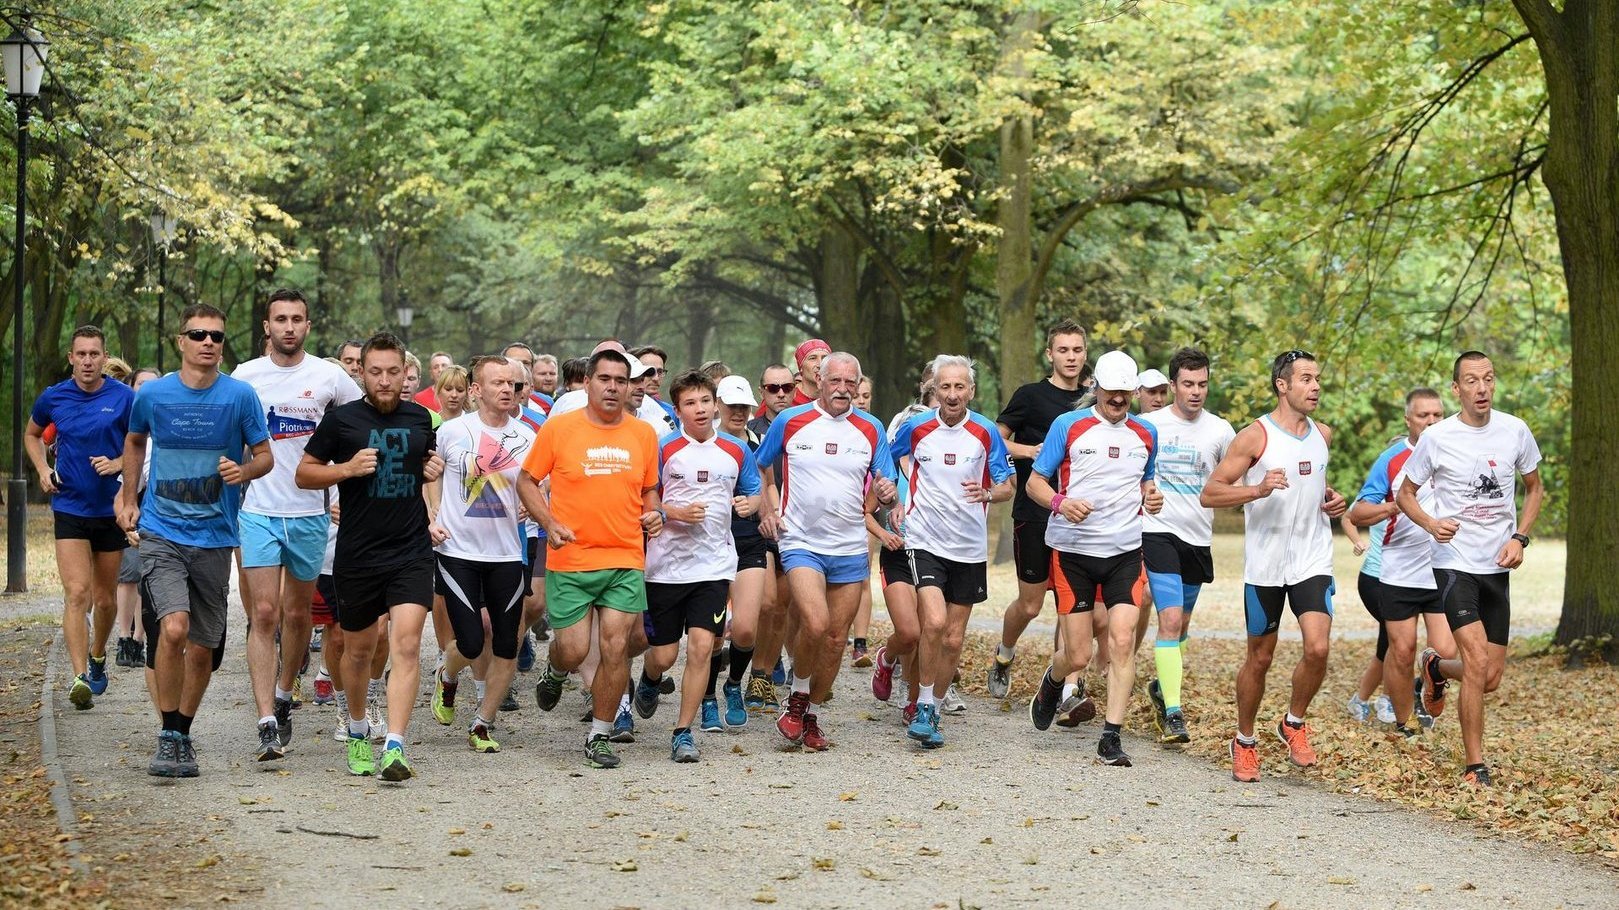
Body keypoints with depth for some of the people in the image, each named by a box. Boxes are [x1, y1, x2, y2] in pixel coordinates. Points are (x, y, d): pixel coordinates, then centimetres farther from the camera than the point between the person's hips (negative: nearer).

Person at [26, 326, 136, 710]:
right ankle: (80, 677, -21)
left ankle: (97, 657, 39)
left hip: (111, 509, 0)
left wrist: (118, 464, -16)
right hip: (69, 508, 0)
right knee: (77, 593, -15)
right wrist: (42, 470, 4)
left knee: (105, 598, 12)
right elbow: (32, 434, 20)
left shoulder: (124, 398, -6)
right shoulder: (53, 397, 0)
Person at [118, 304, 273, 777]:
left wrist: (243, 470, -17)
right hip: (161, 533, -1)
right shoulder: (151, 394, 0)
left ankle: (182, 734, 29)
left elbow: (265, 456, 4)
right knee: (173, 628, -21)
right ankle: (169, 737, -7)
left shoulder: (240, 395, -3)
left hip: (214, 537, 1)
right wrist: (130, 499, 17)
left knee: (202, 648, 9)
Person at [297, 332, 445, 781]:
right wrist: (347, 468, -15)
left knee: (407, 644, -14)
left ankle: (394, 748, -19)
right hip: (357, 554, -1)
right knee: (359, 649, 13)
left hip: (412, 551, 1)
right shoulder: (341, 419, -2)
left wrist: (435, 470, 3)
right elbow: (304, 473, 2)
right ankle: (358, 731, 38)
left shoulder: (420, 418, 8)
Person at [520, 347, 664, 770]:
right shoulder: (559, 428, -3)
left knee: (616, 647, -5)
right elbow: (526, 481, 3)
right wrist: (549, 523, -11)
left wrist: (653, 513, -2)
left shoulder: (643, 433, 6)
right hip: (570, 560, -2)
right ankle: (554, 670, 37)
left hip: (625, 560, 2)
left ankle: (599, 736, 10)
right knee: (573, 650, -2)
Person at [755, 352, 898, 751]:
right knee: (815, 624, -22)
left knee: (836, 639, 6)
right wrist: (769, 509, 1)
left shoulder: (871, 429, 5)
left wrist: (887, 493, -14)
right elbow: (760, 468, 14)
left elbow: (886, 490, 10)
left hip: (851, 549, 3)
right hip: (801, 542, -3)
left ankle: (812, 717, 23)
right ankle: (797, 698, 3)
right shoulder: (789, 421, 0)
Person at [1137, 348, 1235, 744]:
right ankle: (1173, 713, -17)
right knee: (1170, 619, -16)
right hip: (1159, 532, -4)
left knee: (1181, 624, 15)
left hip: (1199, 537, 4)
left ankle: (1161, 687, 38)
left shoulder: (1220, 431, 3)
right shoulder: (1148, 425, -4)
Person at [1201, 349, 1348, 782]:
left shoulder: (1323, 434, 8)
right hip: (1264, 564, -3)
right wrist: (1258, 490, -24)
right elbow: (1209, 494, -10)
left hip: (1313, 561, 3)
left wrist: (1331, 498, 10)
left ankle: (1294, 724, 10)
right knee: (1260, 657, 7)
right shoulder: (1255, 436, -9)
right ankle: (1244, 741, 27)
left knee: (1318, 647, -15)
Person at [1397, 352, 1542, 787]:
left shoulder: (1515, 431, 1)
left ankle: (1437, 668, 42)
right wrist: (1431, 524, -16)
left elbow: (1534, 489, 15)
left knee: (1490, 678, 7)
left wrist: (1520, 539, 0)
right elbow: (1405, 494, 5)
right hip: (1454, 563, -4)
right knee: (1478, 662, -19)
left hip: (1498, 567, 4)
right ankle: (1475, 767, -7)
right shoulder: (1436, 437, -8)